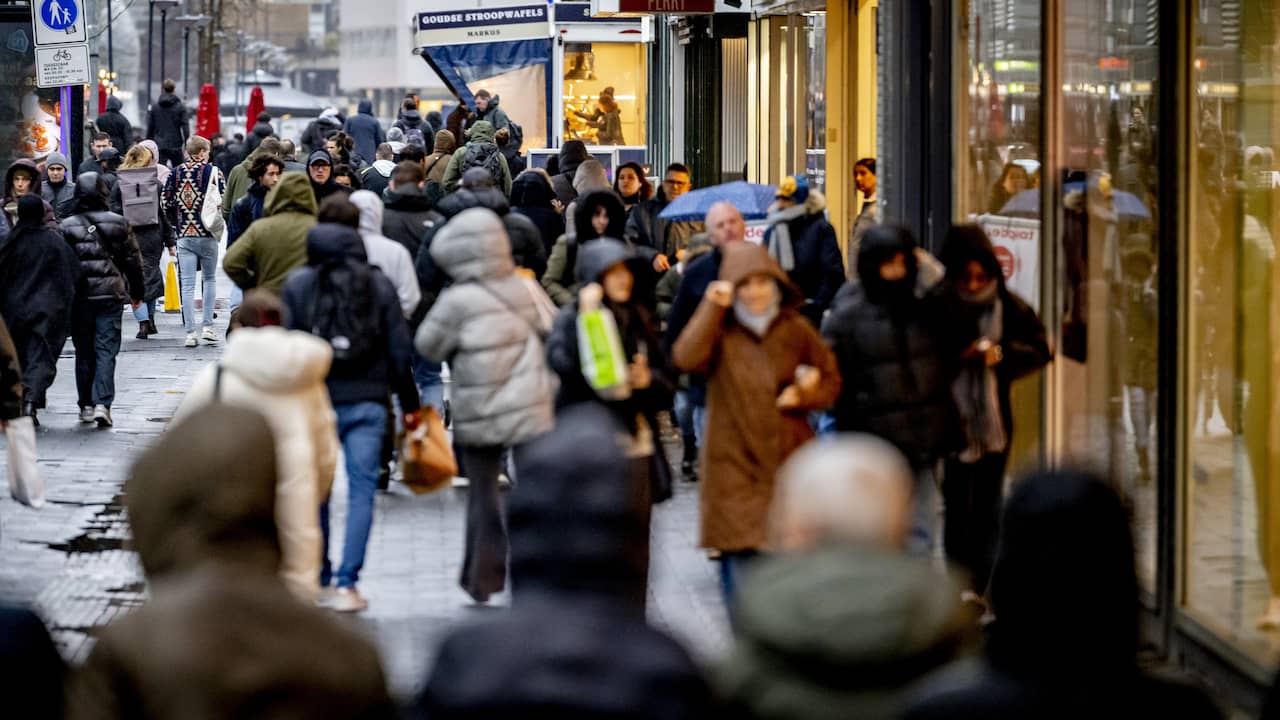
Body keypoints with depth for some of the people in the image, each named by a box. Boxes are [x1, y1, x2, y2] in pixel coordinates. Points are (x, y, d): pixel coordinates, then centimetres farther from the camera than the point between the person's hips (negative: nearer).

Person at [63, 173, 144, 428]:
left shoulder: (67, 227, -3)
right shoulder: (117, 223, 0)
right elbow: (133, 260, 5)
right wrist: (137, 292, 16)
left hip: (79, 298, 0)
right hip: (110, 294, 0)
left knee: (84, 352, 11)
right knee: (106, 350, 0)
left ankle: (86, 406, 15)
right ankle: (102, 404, -13)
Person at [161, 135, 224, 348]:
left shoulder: (175, 173, 5)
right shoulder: (212, 171, -4)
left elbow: (166, 203, 5)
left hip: (184, 235, 2)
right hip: (207, 235, -2)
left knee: (187, 285, 2)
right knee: (210, 279, 14)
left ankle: (190, 332, -2)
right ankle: (207, 326, 8)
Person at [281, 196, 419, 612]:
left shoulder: (297, 285, -2)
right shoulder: (379, 285, 0)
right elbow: (399, 351, 1)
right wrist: (409, 404, 10)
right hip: (367, 402, 0)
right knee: (362, 490, 2)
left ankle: (320, 580, 19)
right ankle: (346, 583, -7)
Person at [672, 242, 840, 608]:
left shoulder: (796, 330, 6)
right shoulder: (720, 330, 1)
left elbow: (831, 381, 15)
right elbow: (686, 358, -19)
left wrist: (803, 395, -5)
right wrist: (713, 307, -16)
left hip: (789, 464, 2)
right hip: (735, 465, -2)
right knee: (740, 560, -7)